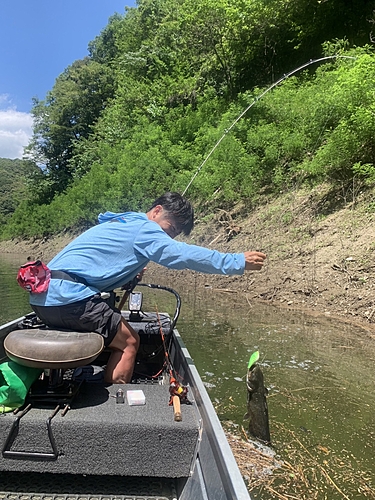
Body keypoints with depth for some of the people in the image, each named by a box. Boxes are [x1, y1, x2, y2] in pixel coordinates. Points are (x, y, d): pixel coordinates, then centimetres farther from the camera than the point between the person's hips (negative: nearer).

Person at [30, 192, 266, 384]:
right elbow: (187, 255, -13)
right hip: (68, 296, -10)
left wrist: (130, 272, 27)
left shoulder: (118, 224, 21)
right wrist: (238, 262, -7)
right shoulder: (143, 229, -7)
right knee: (129, 342, 1)